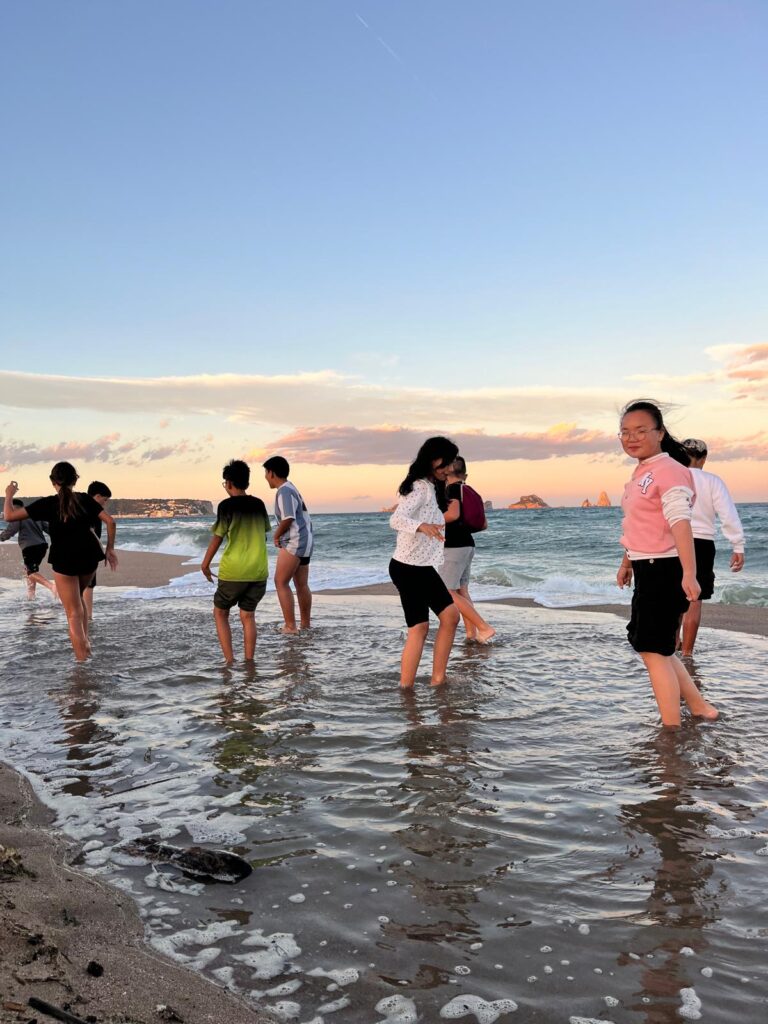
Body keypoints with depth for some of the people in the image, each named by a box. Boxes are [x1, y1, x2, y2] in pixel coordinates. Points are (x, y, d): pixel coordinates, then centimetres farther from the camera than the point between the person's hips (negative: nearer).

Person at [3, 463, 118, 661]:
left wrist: (9, 495, 13)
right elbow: (110, 521, -5)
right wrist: (110, 548, 5)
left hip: (64, 561, -4)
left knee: (74, 614, 1)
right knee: (78, 599, 29)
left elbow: (9, 516, -5)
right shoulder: (85, 499, 2)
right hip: (89, 557, 4)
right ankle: (85, 643, 22)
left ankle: (83, 660, -6)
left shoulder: (48, 503, -6)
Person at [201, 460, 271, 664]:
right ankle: (249, 662, 10)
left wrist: (205, 564, 7)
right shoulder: (259, 504, 7)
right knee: (248, 616, 13)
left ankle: (230, 661, 4)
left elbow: (217, 538, -5)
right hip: (258, 571, 4)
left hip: (233, 571, -4)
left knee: (220, 613, 12)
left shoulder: (226, 506, -7)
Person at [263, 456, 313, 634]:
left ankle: (290, 626, -9)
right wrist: (280, 534, 6)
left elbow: (288, 519, -23)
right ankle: (305, 624, 19)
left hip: (294, 542, -10)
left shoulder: (284, 491, -14)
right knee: (302, 585, 13)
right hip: (304, 541, 10)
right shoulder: (290, 489, 18)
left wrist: (276, 535, -8)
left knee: (281, 583, -7)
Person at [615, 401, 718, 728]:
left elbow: (680, 522, -26)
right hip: (647, 569, 10)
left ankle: (672, 731, 4)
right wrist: (627, 562, 29)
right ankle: (699, 706, 30)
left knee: (653, 649, -5)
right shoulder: (641, 473, 12)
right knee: (649, 644, 18)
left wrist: (689, 574, -33)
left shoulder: (668, 469, -16)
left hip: (664, 569, -10)